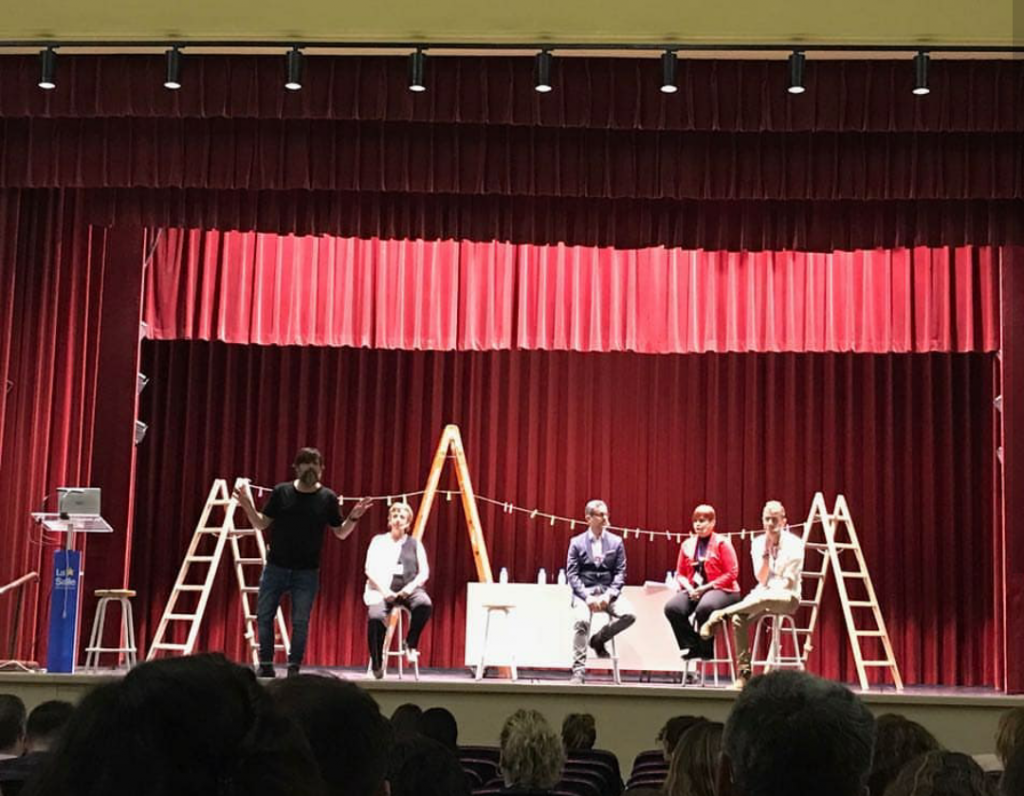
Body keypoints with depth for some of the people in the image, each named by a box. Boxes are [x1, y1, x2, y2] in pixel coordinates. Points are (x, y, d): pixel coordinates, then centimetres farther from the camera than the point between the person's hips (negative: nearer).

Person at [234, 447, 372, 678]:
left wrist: (353, 518, -13)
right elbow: (262, 524, 5)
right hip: (276, 567, 1)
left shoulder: (327, 498, -1)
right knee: (264, 616, 4)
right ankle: (266, 665, 15)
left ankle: (294, 667, 11)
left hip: (307, 572, -1)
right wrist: (249, 508, -12)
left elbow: (341, 533, 5)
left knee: (300, 622, 2)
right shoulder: (281, 492, 0)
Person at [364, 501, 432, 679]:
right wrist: (383, 590, -12)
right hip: (383, 590, -1)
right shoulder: (379, 541, 12)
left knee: (425, 604, -33)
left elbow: (424, 572, 9)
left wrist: (411, 586, -11)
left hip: (409, 589, 1)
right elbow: (370, 569, 3)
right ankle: (377, 664, -19)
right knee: (375, 616, -33)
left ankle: (411, 643, -10)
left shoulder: (415, 543, 15)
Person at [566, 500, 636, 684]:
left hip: (608, 591, 2)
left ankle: (599, 639, 3)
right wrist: (587, 596, -16)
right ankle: (578, 671, -21)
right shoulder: (577, 542, 5)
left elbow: (620, 573, 5)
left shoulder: (616, 542, 9)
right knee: (582, 621, -31)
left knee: (628, 615, -25)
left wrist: (608, 595, -12)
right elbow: (572, 574, -1)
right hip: (584, 591, -2)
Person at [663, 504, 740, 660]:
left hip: (721, 590, -5)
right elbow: (680, 574, 15)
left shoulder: (722, 543, -2)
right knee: (672, 608, -24)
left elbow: (732, 573, -8)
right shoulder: (687, 545, 13)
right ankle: (691, 647, -8)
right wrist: (689, 588, -8)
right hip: (693, 590, 5)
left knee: (704, 608, -37)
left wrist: (706, 587, -14)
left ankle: (706, 651, -13)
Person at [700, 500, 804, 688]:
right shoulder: (758, 543, 7)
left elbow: (789, 581, -7)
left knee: (763, 598, -41)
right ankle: (743, 674, -26)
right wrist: (766, 552, -11)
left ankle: (720, 615, -29)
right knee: (738, 618, -28)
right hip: (764, 595, 4)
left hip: (788, 597, -4)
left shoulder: (794, 543, -4)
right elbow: (761, 579, -1)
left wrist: (770, 590, -18)